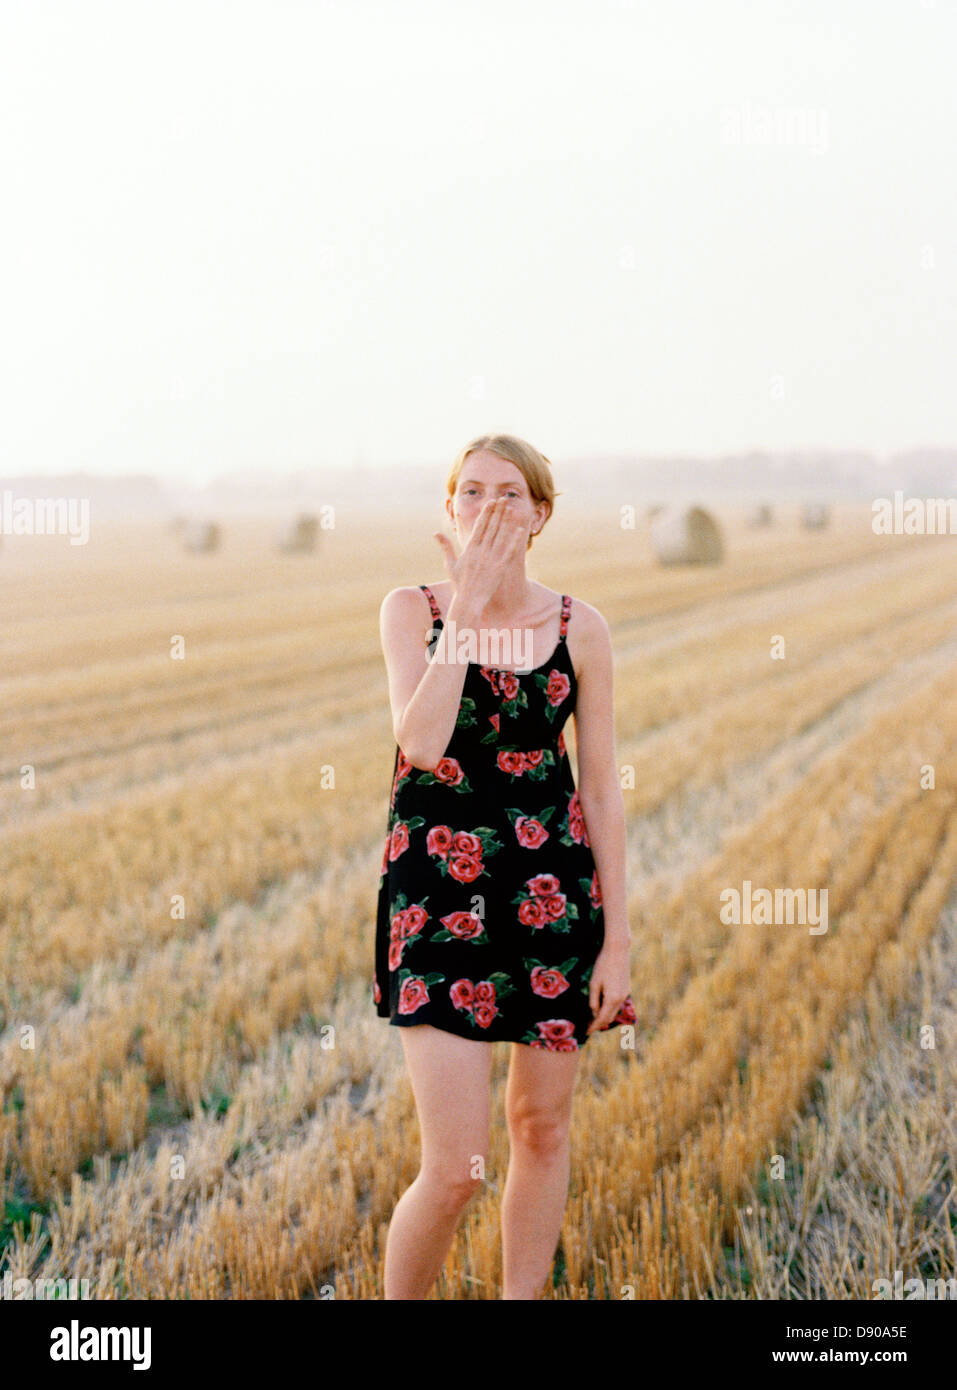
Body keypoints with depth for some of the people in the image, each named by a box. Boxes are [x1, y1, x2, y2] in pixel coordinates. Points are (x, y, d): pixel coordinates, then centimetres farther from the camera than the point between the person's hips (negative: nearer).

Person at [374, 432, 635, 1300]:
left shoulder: (580, 630, 1)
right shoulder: (412, 610, -2)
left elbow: (603, 790, 4)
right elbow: (421, 743, -19)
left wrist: (618, 938, 2)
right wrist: (466, 606, -17)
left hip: (552, 891, 3)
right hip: (438, 891, -2)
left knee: (542, 1129, 12)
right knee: (456, 1167, -9)